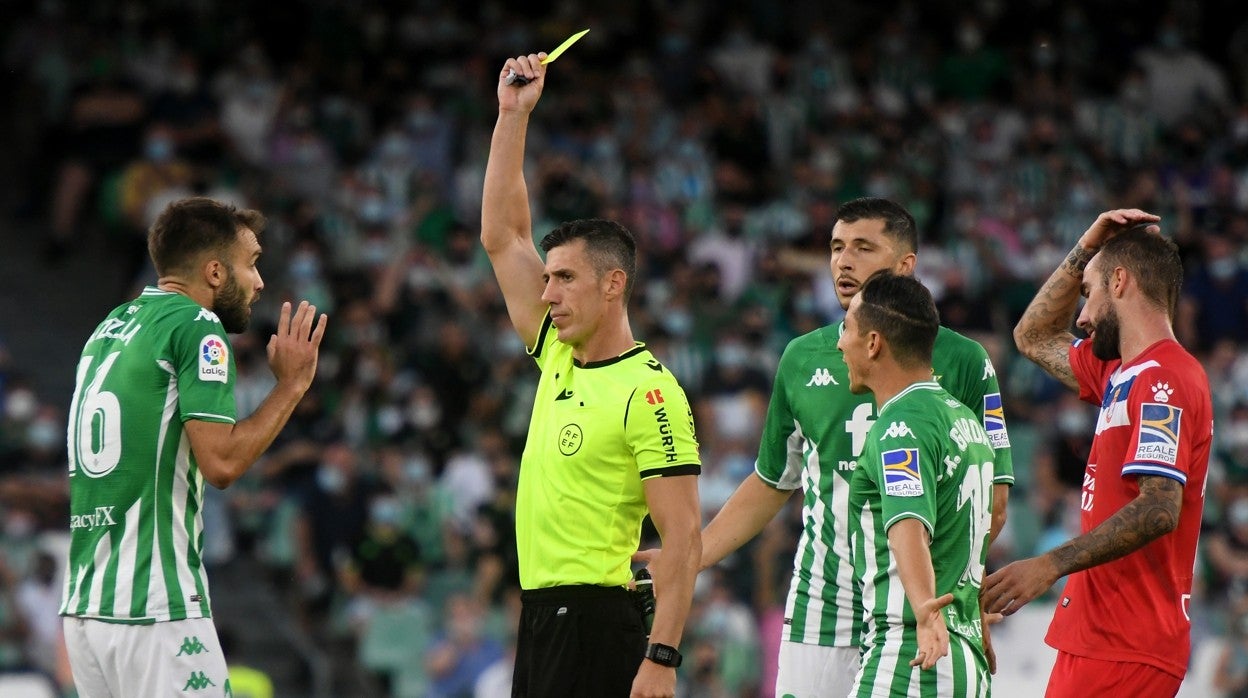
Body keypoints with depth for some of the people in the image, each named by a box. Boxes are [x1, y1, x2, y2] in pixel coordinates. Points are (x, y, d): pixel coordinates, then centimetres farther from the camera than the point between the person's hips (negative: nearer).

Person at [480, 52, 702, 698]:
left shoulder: (649, 392, -11)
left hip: (596, 626, -8)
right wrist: (513, 114, 13)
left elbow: (684, 540, -15)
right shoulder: (558, 356, 12)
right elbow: (502, 235, 18)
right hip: (537, 615, 8)